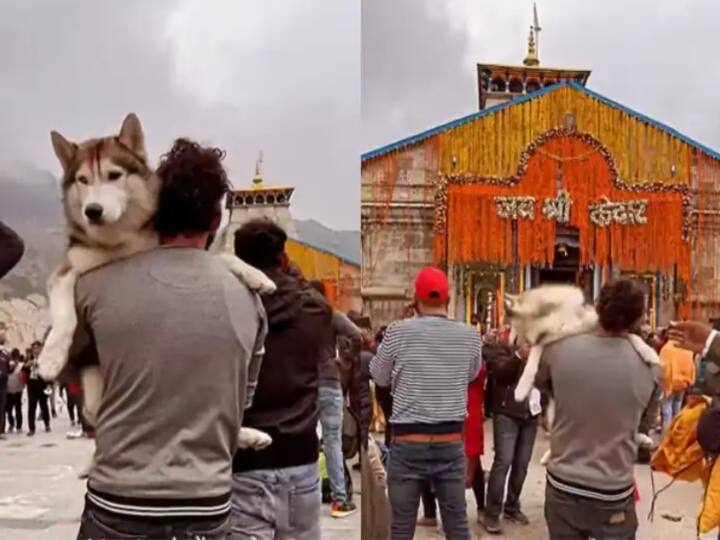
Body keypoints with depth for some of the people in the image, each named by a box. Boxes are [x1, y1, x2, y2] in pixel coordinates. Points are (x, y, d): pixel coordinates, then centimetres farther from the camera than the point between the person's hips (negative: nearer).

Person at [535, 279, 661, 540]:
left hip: (562, 488, 1)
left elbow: (539, 381, 11)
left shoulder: (560, 349, -11)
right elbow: (644, 425, 6)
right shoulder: (649, 366, -11)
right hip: (614, 496, -1)